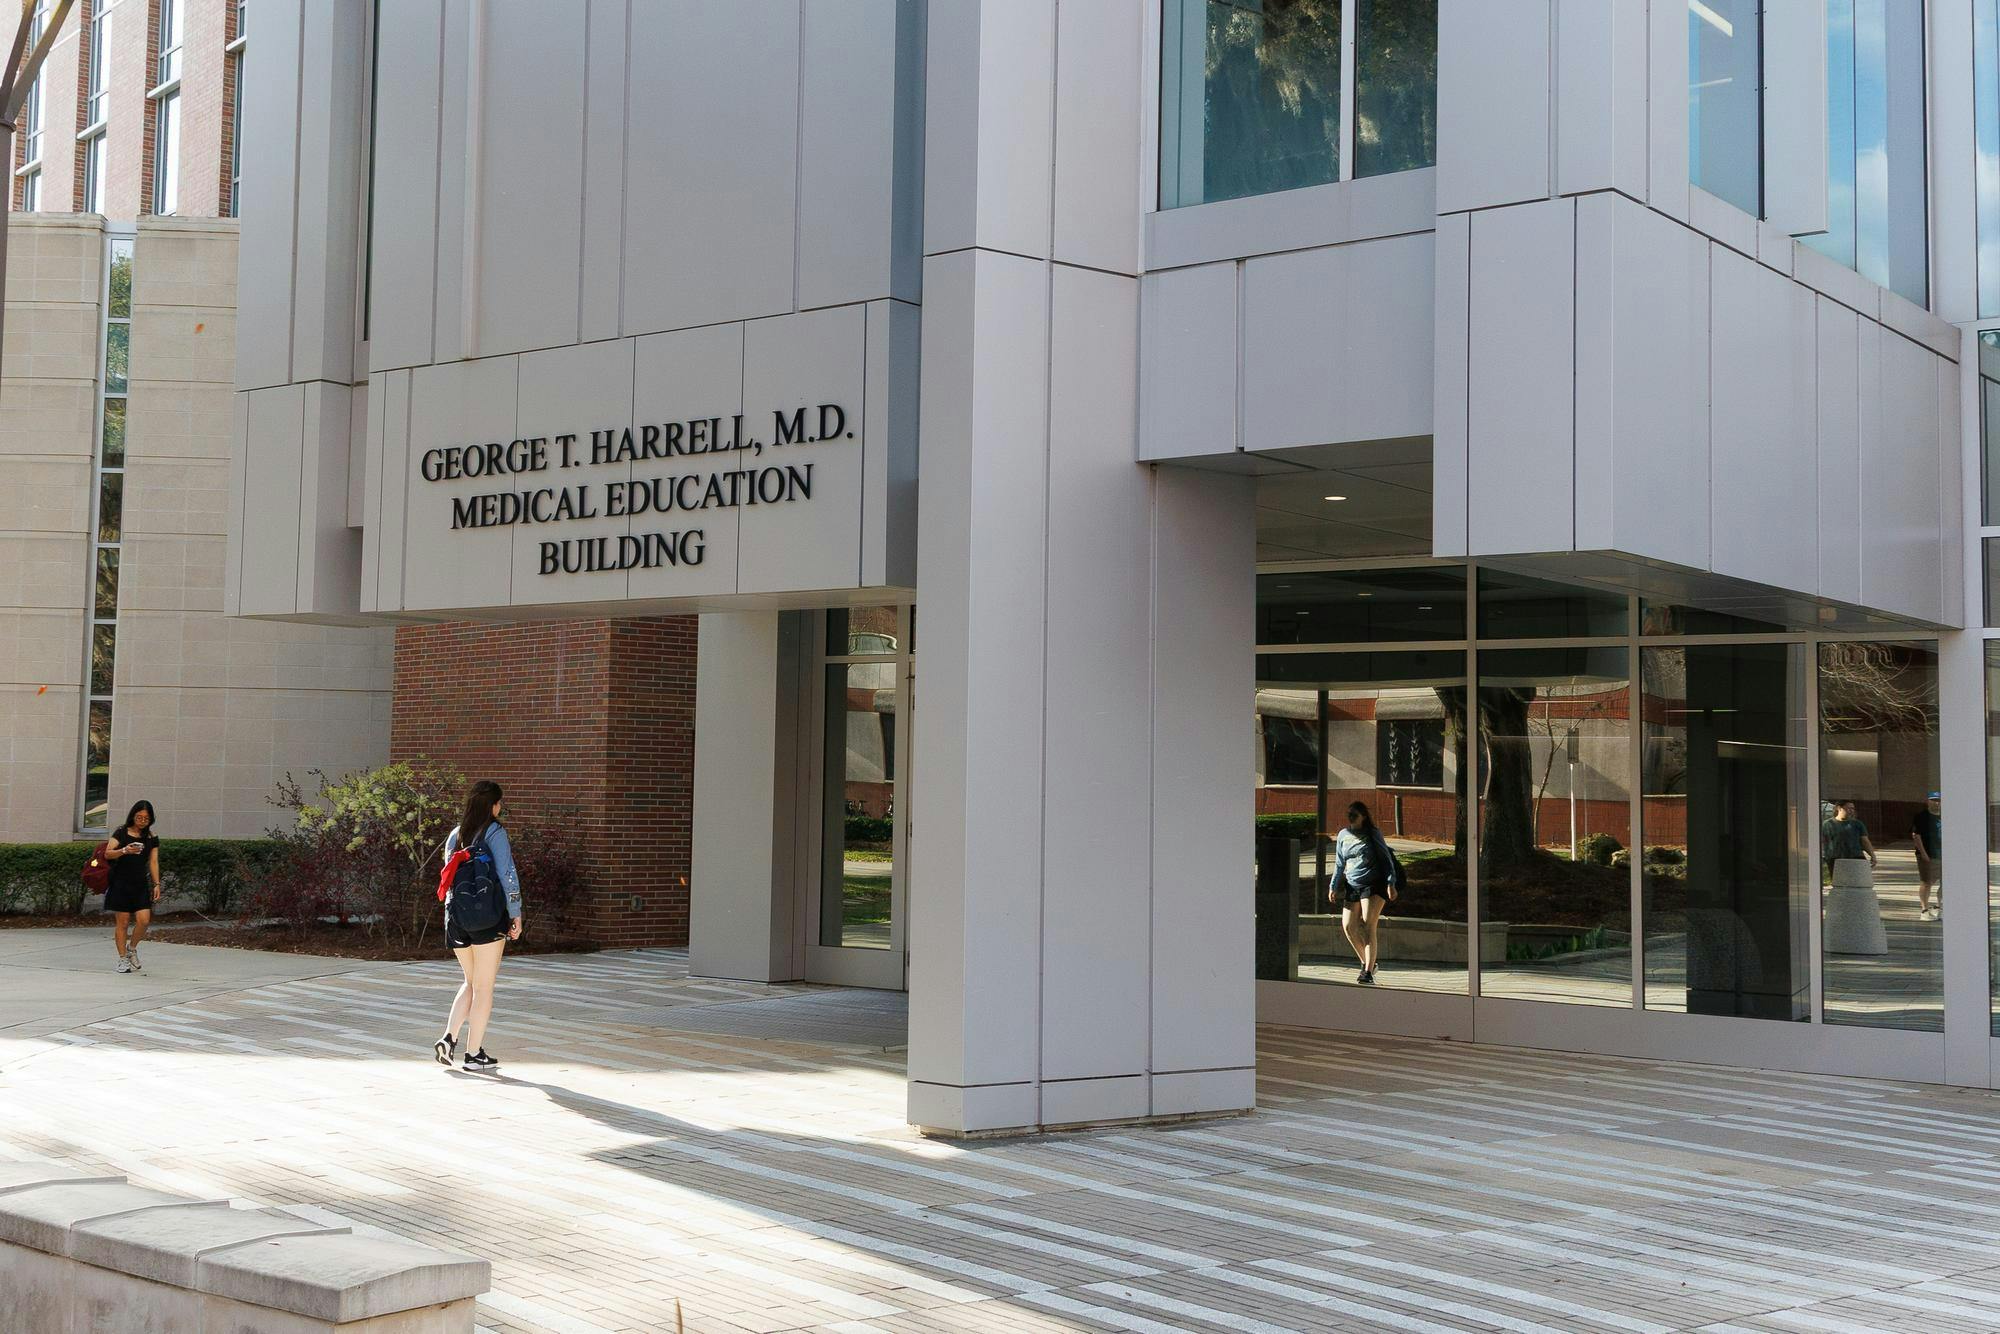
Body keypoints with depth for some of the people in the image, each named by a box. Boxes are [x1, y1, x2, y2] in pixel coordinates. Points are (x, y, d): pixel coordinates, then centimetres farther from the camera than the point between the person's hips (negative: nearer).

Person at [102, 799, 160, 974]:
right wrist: (124, 851, -25)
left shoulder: (152, 838, 9)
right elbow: (108, 854, -7)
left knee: (144, 920, -9)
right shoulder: (121, 832, 0)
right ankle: (123, 958, 10)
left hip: (141, 884, 2)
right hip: (121, 883, -2)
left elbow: (153, 862, 9)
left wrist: (156, 884, 2)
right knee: (122, 921, -1)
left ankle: (132, 948, 17)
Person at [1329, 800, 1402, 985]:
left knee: (1368, 925, -16)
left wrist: (1391, 883, -11)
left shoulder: (1373, 834, -2)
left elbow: (1387, 859, -2)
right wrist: (1333, 886, 11)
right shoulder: (1343, 835, 11)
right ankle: (1367, 962, 21)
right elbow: (1339, 864, 19)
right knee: (1348, 926, 1)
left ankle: (1368, 972, -17)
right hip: (1352, 887, 6)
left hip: (1374, 885, -6)